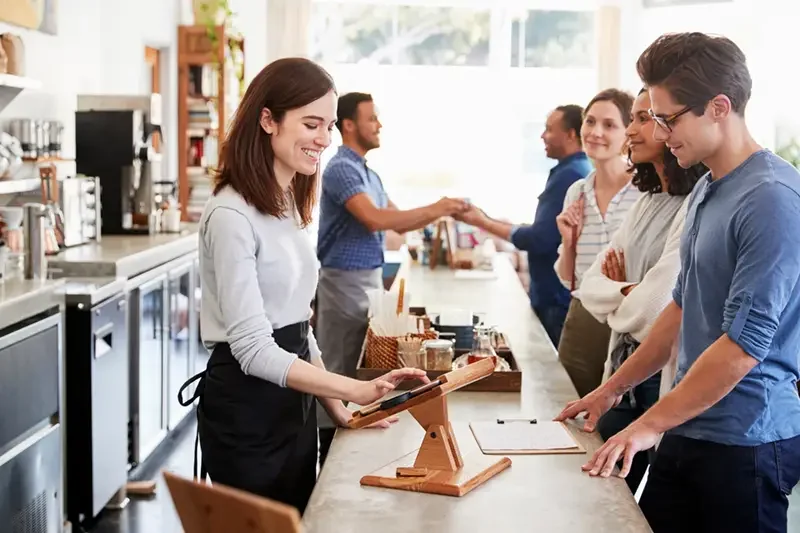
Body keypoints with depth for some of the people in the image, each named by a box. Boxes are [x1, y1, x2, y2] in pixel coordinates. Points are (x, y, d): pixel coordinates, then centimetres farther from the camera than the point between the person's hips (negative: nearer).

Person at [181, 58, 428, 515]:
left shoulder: (289, 204, 10)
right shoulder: (232, 215, -19)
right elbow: (254, 349, -24)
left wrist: (337, 405, 10)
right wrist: (357, 390, -30)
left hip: (294, 400, 9)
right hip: (247, 408, -9)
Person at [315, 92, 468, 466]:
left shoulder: (369, 173, 15)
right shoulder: (341, 169, -15)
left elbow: (398, 223, 17)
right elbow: (374, 219, -28)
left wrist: (439, 213, 2)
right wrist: (432, 210, -23)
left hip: (370, 280, 9)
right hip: (345, 282, -9)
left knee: (359, 368, 13)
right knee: (340, 371, -3)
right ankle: (330, 457, 6)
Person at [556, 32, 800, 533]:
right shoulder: (705, 190, 9)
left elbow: (745, 344, -21)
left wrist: (651, 425, -14)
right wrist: (613, 389, 19)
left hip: (746, 442, -8)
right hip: (690, 430, 8)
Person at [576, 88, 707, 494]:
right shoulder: (647, 203, 10)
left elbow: (650, 310, -23)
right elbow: (590, 286, 7)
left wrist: (614, 302, -3)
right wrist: (627, 292, -12)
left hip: (667, 376, -8)